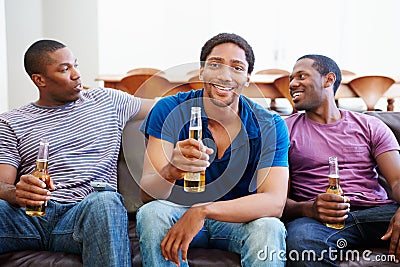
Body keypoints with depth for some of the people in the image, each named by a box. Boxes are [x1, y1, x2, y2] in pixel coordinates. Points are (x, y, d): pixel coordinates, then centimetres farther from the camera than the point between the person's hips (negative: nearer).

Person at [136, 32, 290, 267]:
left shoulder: (270, 126, -13)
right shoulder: (170, 110, -13)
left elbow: (275, 203, -25)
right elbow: (147, 193, -19)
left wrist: (203, 211, -38)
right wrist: (171, 172, -44)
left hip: (238, 220, -1)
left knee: (270, 228, -32)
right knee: (151, 214, -30)